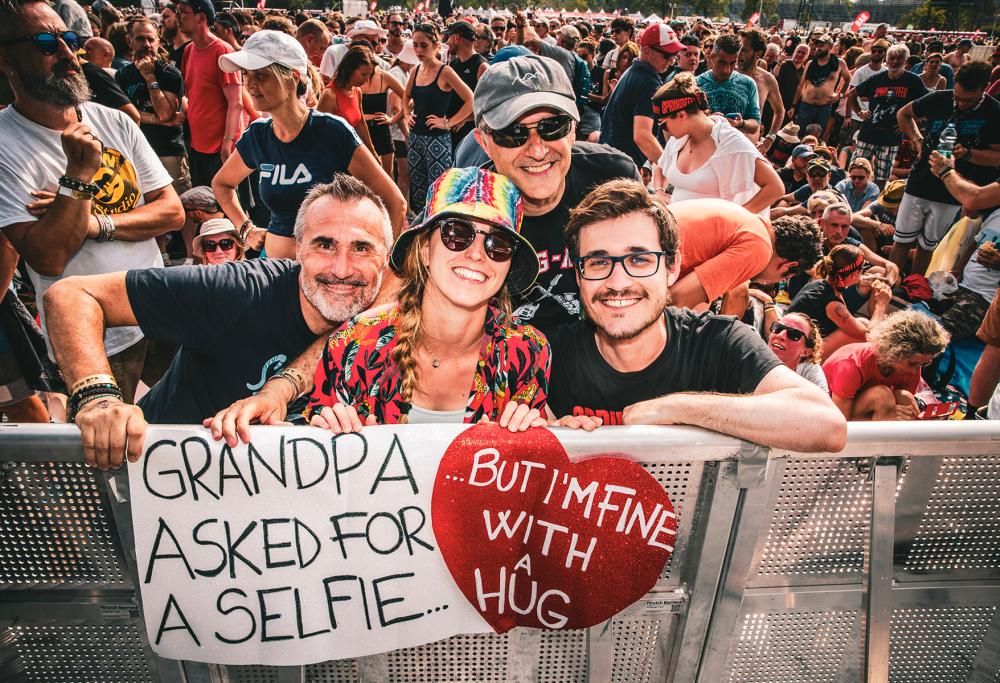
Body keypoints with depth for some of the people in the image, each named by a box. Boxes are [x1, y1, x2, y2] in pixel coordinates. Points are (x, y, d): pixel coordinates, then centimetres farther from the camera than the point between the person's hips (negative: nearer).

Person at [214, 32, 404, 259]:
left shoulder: (332, 131, -15)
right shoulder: (257, 136, -1)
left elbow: (395, 204, -14)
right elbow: (221, 184, 20)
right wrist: (246, 229, 6)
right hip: (273, 261, 5)